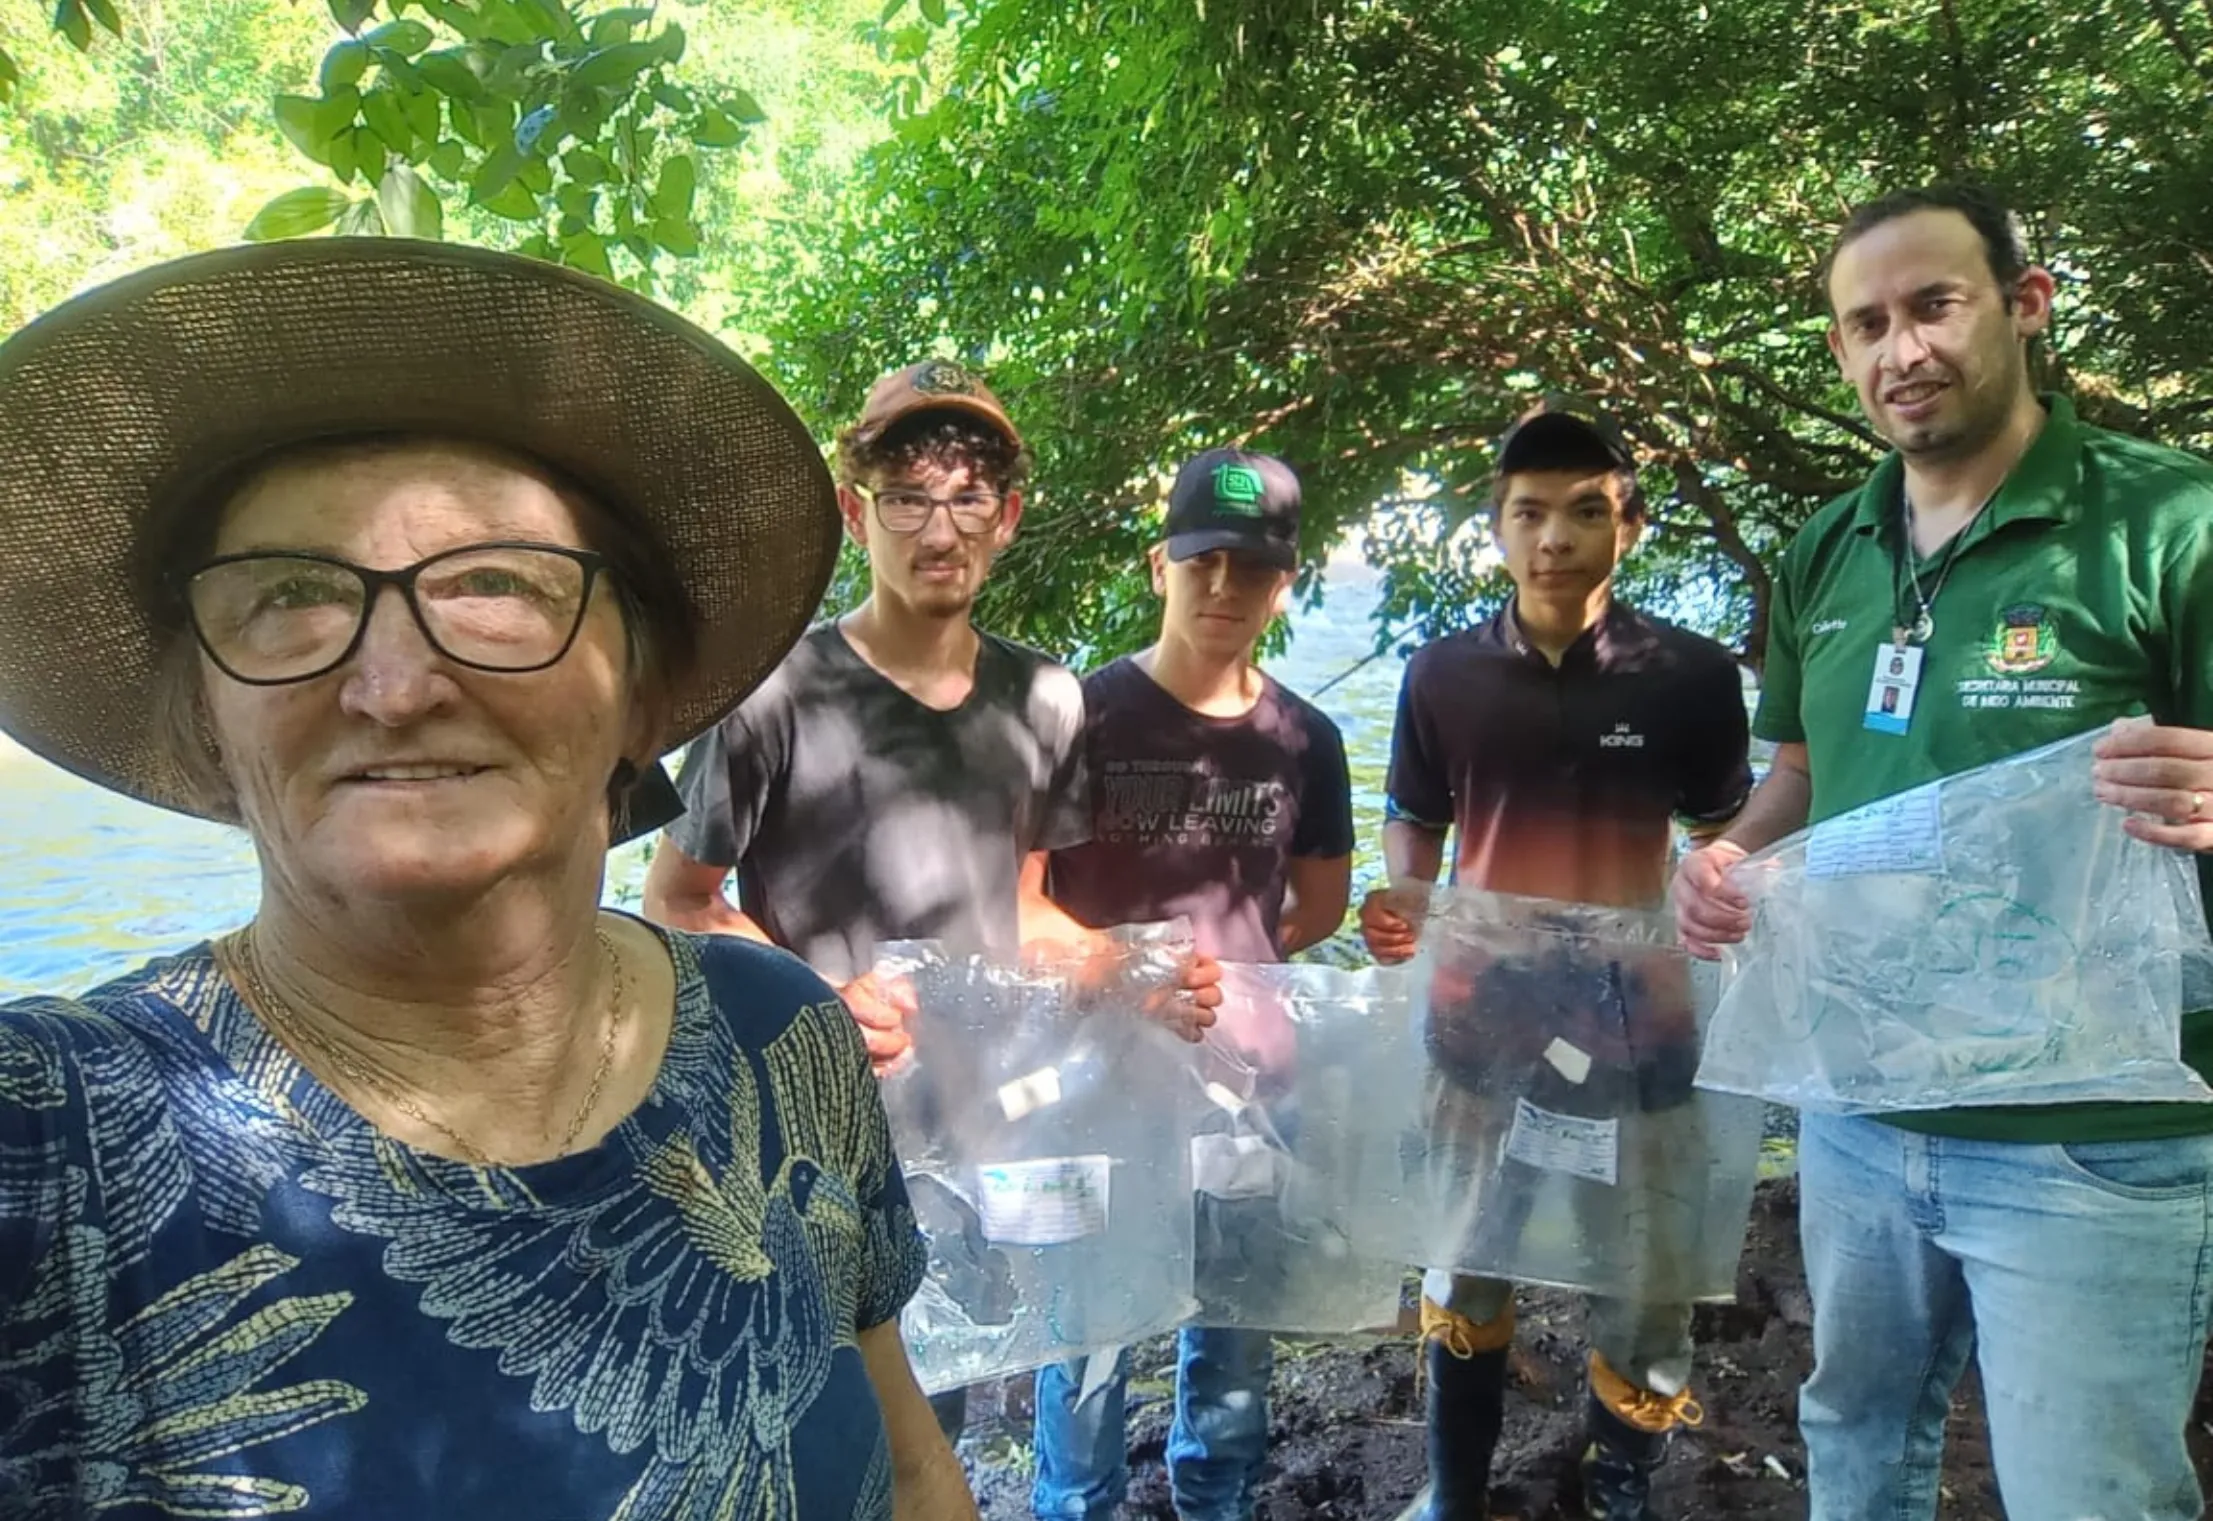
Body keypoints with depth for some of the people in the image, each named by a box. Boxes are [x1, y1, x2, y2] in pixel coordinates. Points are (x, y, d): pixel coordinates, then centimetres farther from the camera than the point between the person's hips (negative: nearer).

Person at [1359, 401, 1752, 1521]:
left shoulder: (1691, 674, -5)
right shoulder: (1443, 674, -1)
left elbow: (1728, 839, 5)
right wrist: (1400, 908, -11)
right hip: (1477, 1012, 2)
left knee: (1640, 1274, 9)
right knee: (1465, 1262, 15)